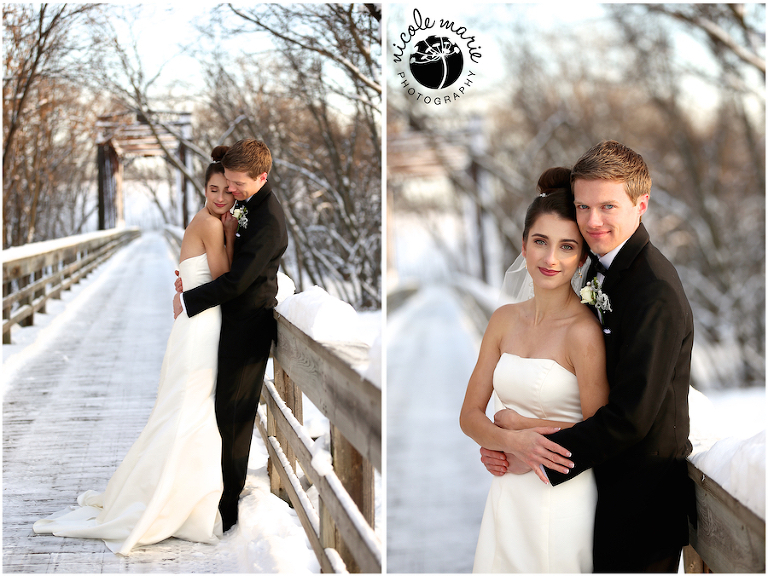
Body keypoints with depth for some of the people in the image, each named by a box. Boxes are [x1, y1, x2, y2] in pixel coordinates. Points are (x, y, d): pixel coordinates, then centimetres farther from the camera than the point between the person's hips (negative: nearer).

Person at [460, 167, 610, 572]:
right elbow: (471, 414, 5)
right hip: (506, 497, 5)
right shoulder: (505, 320, 4)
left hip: (562, 499, -5)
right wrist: (511, 441, -15)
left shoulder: (583, 332, -14)